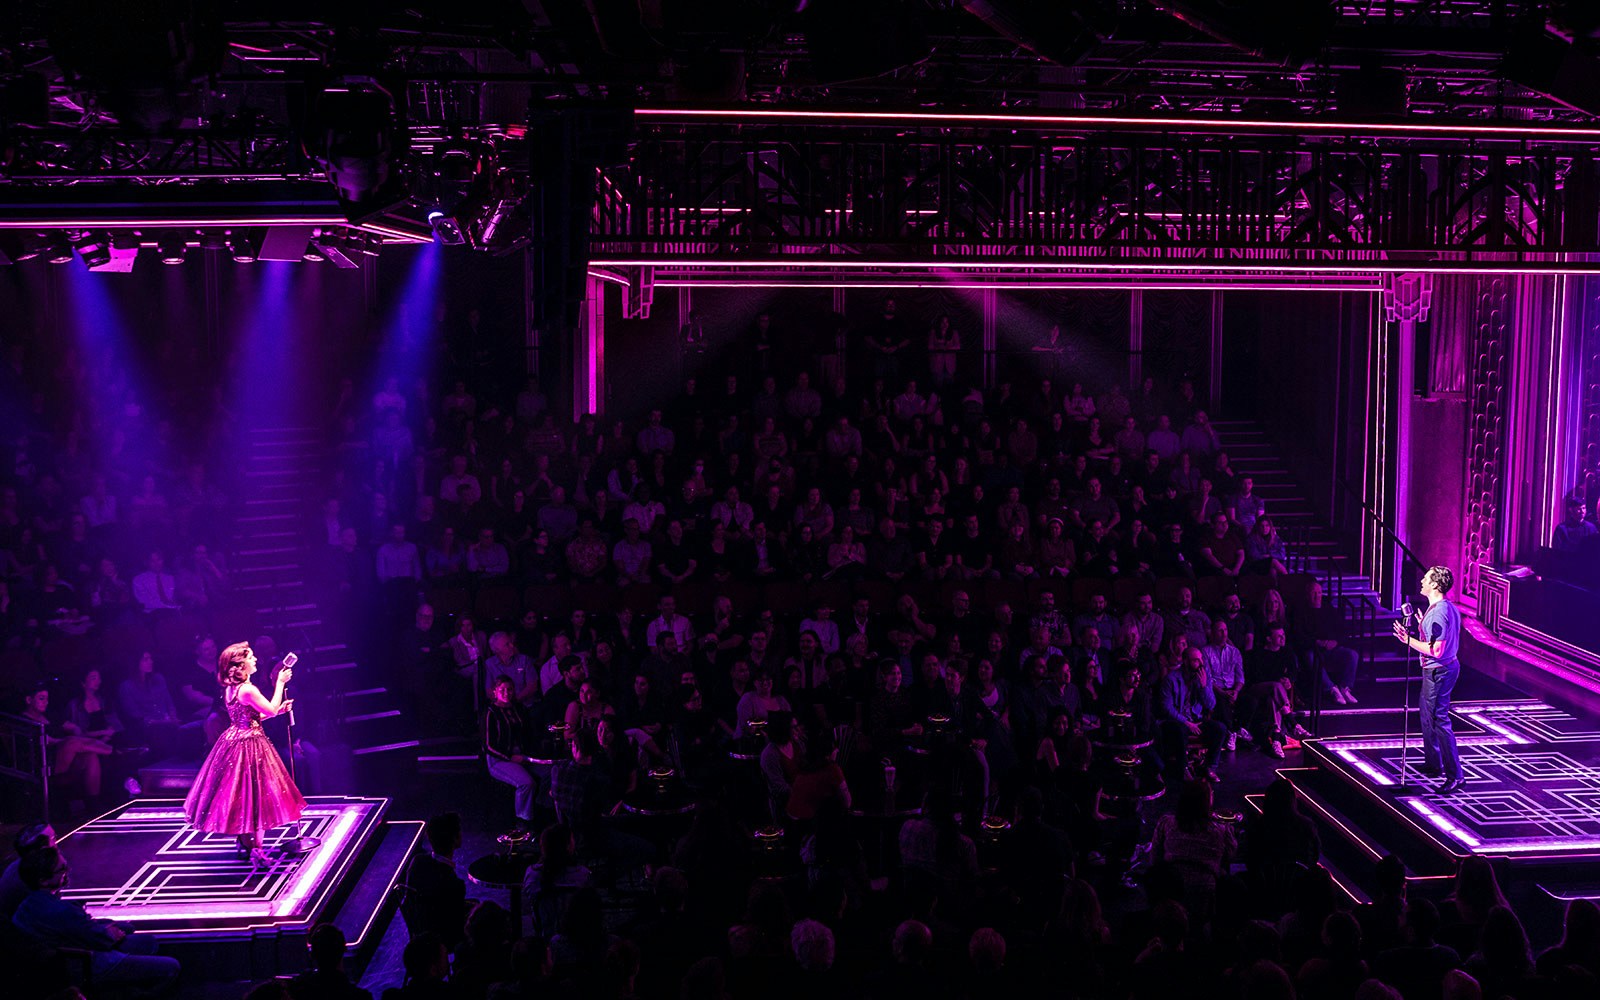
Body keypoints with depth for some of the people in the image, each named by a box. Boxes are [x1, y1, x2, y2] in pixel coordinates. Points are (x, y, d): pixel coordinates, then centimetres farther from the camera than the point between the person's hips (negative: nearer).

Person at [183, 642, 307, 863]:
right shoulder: (248, 690, -23)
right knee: (252, 795, -2)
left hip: (233, 740, 9)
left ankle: (244, 843, 28)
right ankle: (254, 849, 2)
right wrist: (280, 683, -8)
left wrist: (279, 709, 15)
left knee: (237, 794, 17)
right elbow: (271, 710, -15)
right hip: (249, 745, -9)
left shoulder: (230, 689, 7)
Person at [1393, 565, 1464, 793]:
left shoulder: (1438, 613, -24)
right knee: (1428, 716, 22)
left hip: (1438, 671, -11)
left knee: (1439, 720, -7)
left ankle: (1455, 775, -5)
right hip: (1448, 666, 11)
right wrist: (1424, 628, 28)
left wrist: (1409, 640, -25)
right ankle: (1433, 764, 34)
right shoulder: (1449, 607, 9)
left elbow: (1437, 650, -27)